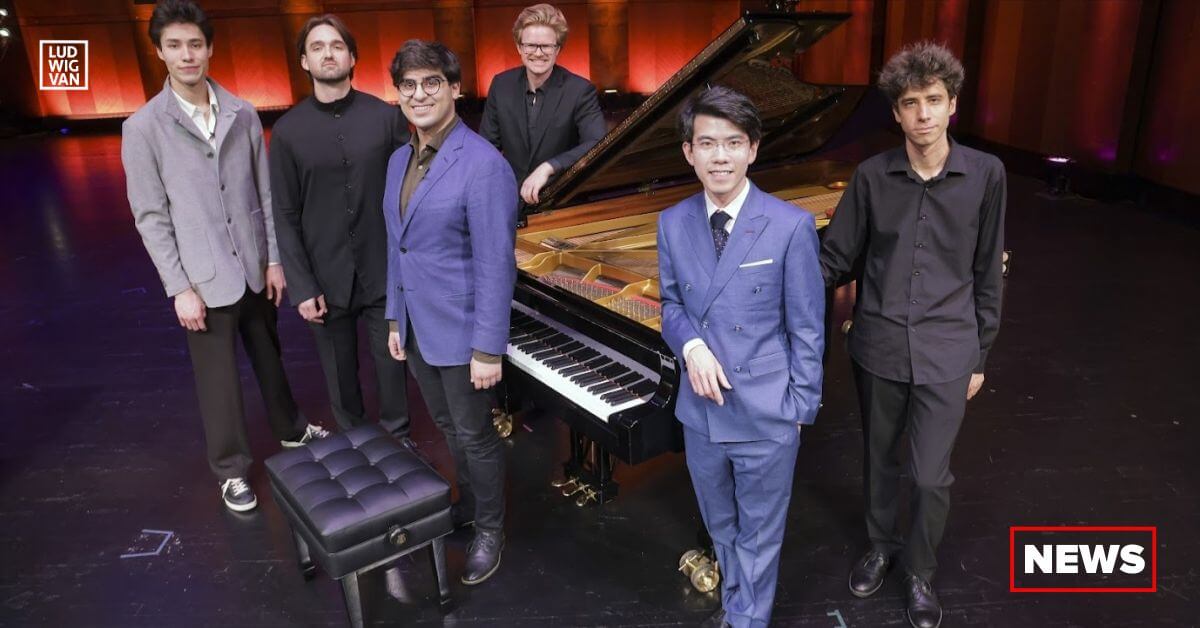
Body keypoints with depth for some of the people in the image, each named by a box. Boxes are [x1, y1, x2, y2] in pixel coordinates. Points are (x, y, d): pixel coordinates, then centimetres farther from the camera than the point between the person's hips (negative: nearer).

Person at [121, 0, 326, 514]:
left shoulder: (243, 115, 0)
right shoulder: (143, 128, -8)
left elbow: (265, 194, 4)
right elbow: (151, 217, -7)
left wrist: (274, 259, 3)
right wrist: (180, 288, -10)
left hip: (254, 268, 3)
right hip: (204, 279, -2)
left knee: (269, 358, 20)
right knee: (218, 380, 9)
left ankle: (291, 430, 42)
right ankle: (231, 470, 27)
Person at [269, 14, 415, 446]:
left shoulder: (386, 117, -3)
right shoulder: (288, 131, -3)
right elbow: (285, 216, -2)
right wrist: (301, 287, -7)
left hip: (384, 269, 0)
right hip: (326, 276, 1)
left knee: (391, 360, 10)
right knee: (339, 369, 14)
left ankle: (397, 436, 33)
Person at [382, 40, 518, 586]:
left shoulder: (482, 164, -19)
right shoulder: (400, 160, 7)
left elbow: (496, 265, -21)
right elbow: (397, 246, 13)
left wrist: (489, 349, -21)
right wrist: (395, 318, 14)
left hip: (460, 331, -7)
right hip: (416, 326, 7)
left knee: (475, 435, 8)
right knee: (447, 427, 23)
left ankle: (490, 530, 30)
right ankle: (468, 503, 45)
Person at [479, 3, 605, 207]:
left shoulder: (579, 90, -9)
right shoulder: (501, 85, 2)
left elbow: (599, 144, -22)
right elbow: (487, 144, 8)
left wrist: (548, 167, -33)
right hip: (510, 194, 3)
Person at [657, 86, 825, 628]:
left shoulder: (791, 226, -14)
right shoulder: (673, 224, -3)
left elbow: (807, 328, -8)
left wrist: (800, 410, -7)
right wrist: (691, 345, -13)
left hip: (766, 416, -4)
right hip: (701, 411, 4)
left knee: (759, 535, 14)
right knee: (720, 526, 25)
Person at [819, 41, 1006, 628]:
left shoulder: (985, 174, -6)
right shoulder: (872, 175, -5)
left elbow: (987, 273, 1)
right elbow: (835, 256, 0)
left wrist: (980, 355, 4)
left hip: (946, 350, -1)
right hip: (879, 344, 2)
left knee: (931, 476, 1)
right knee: (879, 459, 18)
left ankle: (920, 571, 29)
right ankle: (880, 545, 43)